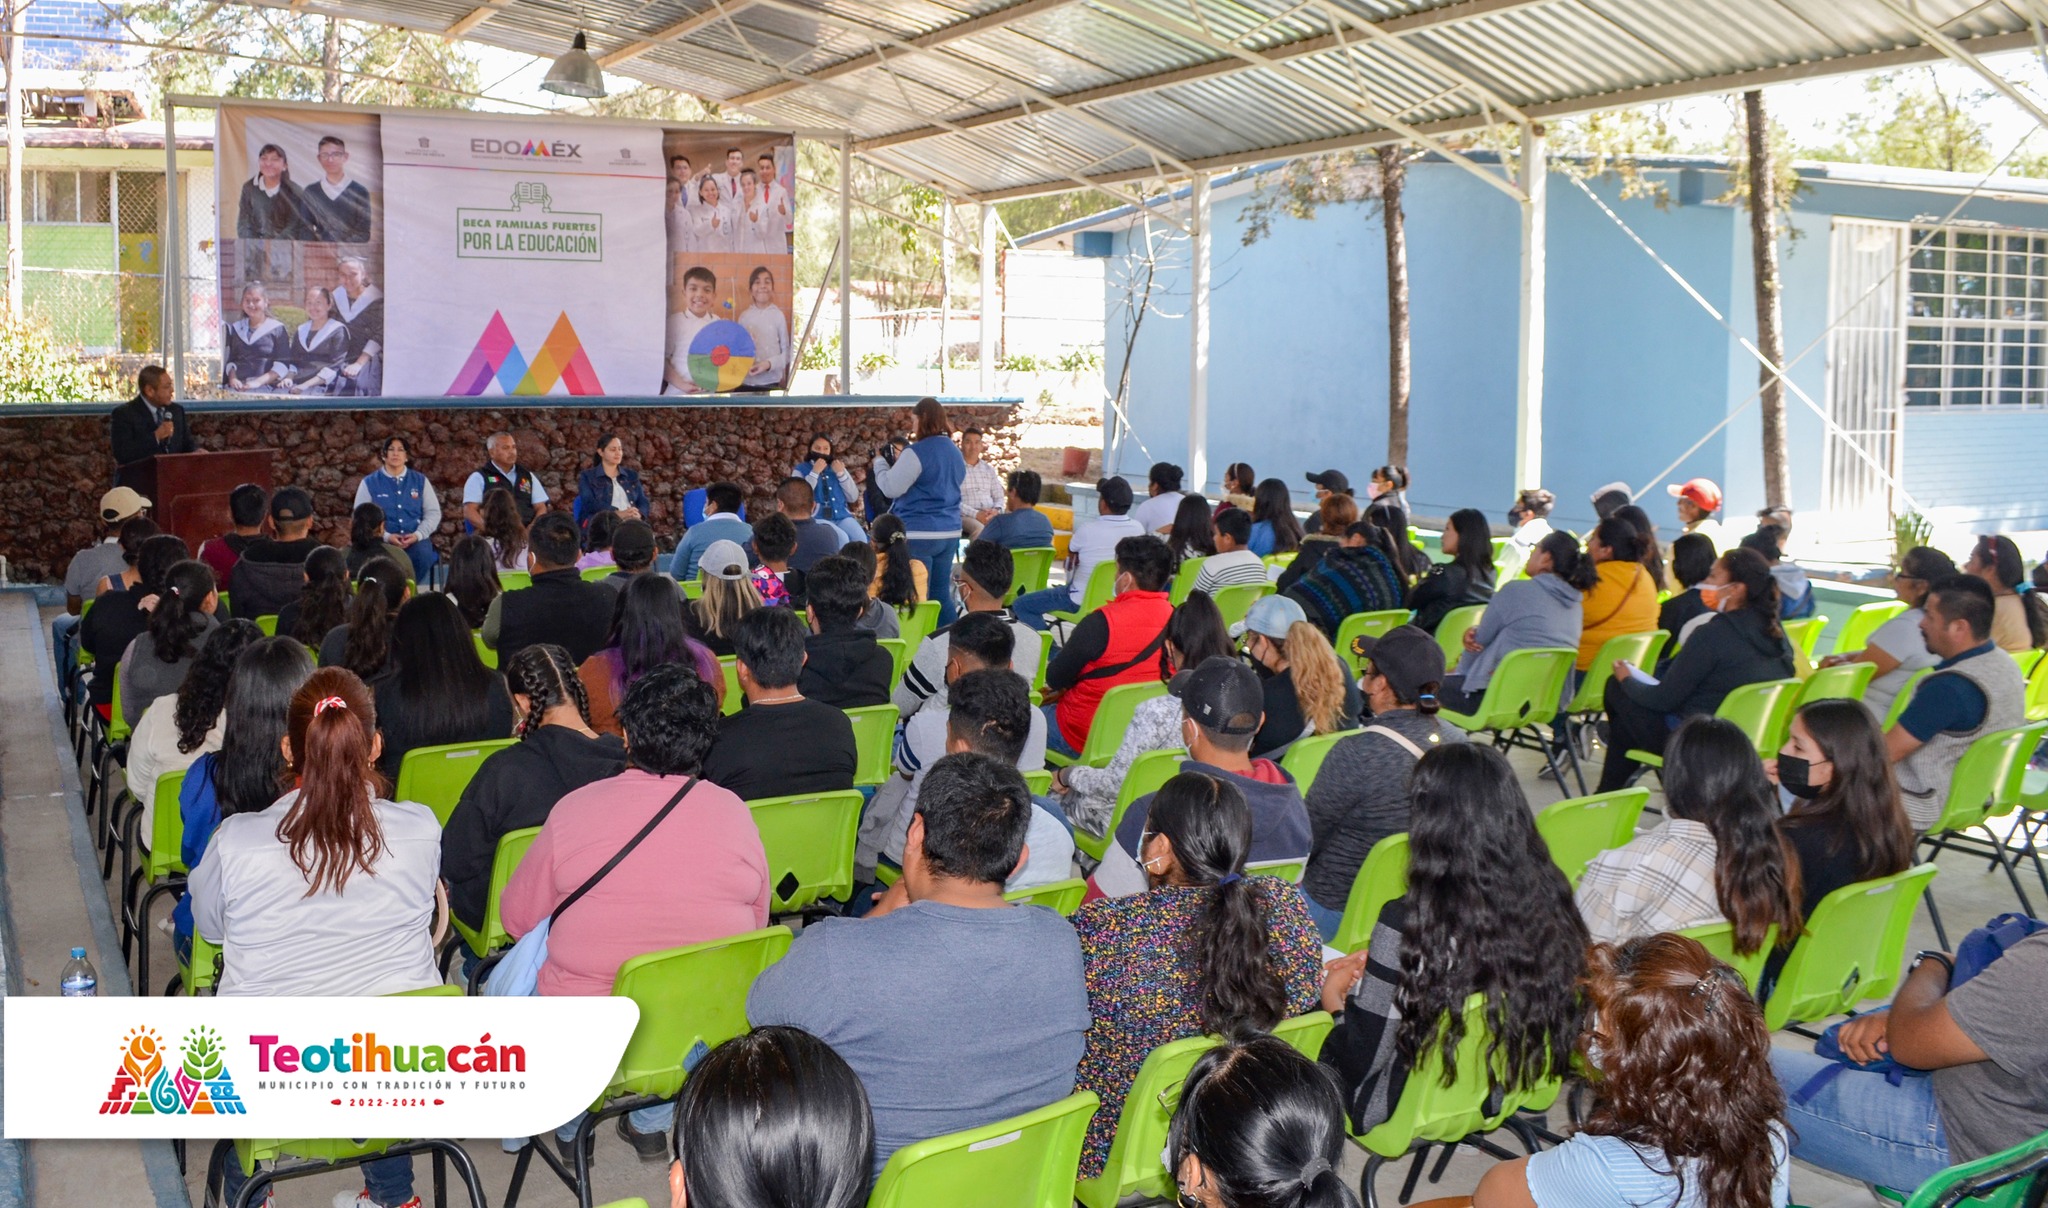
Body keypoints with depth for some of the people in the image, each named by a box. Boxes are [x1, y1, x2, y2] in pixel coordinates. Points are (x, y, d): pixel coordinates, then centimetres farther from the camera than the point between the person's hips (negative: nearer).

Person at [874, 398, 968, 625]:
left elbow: (891, 488, -15)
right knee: (941, 594, 12)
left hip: (918, 534, -8)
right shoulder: (955, 452, 12)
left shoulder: (917, 453, -14)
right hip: (950, 532, 8)